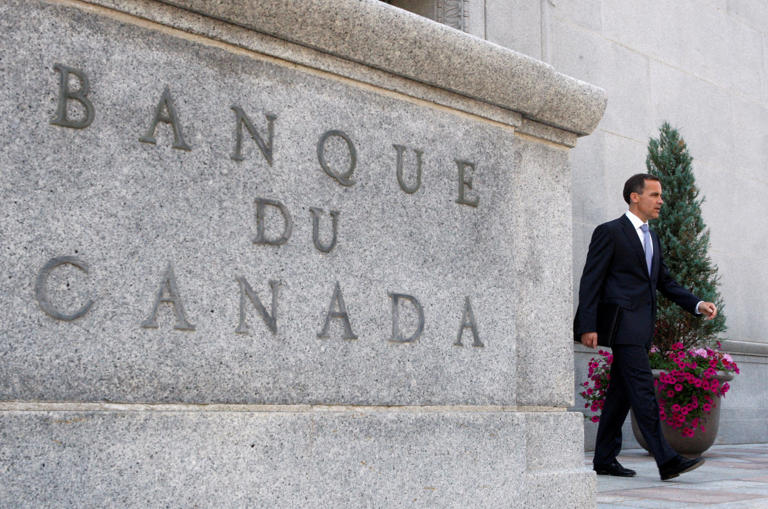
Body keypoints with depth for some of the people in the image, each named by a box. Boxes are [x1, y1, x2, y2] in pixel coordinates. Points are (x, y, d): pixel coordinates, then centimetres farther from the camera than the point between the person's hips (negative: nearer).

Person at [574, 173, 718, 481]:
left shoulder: (651, 238, 22)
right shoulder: (610, 232, -3)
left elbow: (665, 282, 24)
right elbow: (591, 280, -7)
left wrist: (697, 305, 8)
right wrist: (588, 326, -15)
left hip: (641, 328, 8)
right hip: (624, 325, -8)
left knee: (621, 393, 9)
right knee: (643, 391, -12)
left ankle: (605, 460, 14)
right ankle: (667, 461, -14)